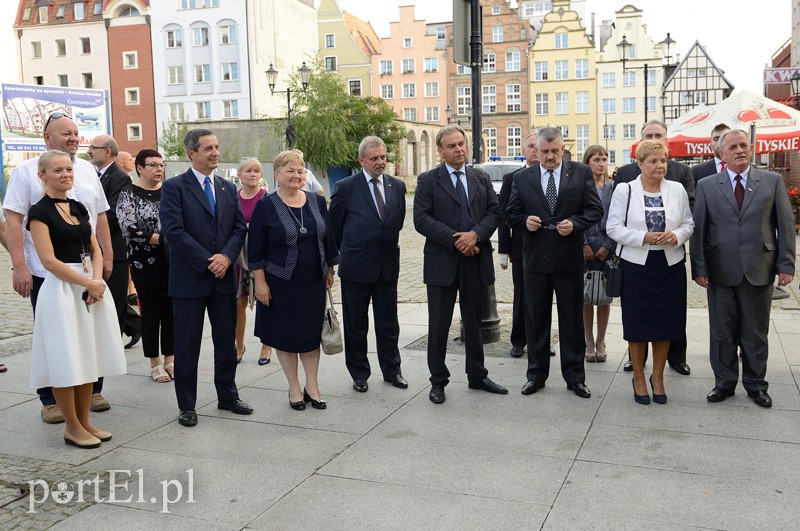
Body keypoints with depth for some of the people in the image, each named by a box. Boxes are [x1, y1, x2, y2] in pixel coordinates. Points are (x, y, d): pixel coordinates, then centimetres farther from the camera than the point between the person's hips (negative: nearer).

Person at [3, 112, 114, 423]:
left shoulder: (87, 170, 11)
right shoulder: (27, 171, -3)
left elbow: (101, 216, 15)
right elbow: (13, 221, -7)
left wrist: (107, 256, 9)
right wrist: (19, 266, -14)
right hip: (46, 272, -4)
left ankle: (92, 391, 24)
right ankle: (50, 400, 17)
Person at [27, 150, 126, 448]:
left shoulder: (79, 208, 13)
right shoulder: (40, 212, -7)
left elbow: (95, 249, 11)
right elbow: (49, 260, -14)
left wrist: (97, 281, -6)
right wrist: (88, 283, -15)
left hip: (91, 286, 7)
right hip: (61, 288, -6)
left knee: (88, 356, 10)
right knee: (66, 360, 0)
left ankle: (84, 421, 21)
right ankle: (72, 428, 11)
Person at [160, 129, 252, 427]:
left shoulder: (228, 189, 12)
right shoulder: (174, 187, -5)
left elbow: (239, 228, 7)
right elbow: (174, 231, -14)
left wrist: (226, 256, -11)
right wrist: (207, 262, -16)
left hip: (223, 278, 5)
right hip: (189, 278, -5)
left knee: (226, 341, 13)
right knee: (187, 346, 4)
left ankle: (227, 396, 27)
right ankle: (187, 406, 16)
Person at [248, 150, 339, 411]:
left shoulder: (317, 202, 4)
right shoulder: (265, 206, -7)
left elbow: (328, 238, 10)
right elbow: (256, 249, -7)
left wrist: (330, 270, 10)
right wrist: (260, 282, -11)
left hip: (314, 281, 3)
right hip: (281, 282, -3)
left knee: (312, 332, 10)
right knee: (286, 334, 6)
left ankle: (312, 386, 22)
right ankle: (294, 388, 20)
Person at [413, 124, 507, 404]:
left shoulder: (481, 178, 11)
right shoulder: (428, 180, -1)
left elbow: (494, 211, 4)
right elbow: (421, 219, -11)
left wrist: (475, 234, -14)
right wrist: (455, 240, -17)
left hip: (476, 261, 4)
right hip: (442, 262, -3)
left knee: (474, 322, 14)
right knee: (439, 325, 5)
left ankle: (477, 376, 27)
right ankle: (438, 381, 17)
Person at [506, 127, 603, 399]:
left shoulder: (581, 173, 1)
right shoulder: (522, 178, 5)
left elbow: (595, 210, 0)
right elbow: (511, 213, 8)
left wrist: (574, 223, -17)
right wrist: (524, 221, -13)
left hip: (569, 258, -1)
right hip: (535, 258, 1)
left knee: (572, 320, 8)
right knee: (536, 320, 10)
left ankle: (574, 377, 19)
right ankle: (536, 374, 23)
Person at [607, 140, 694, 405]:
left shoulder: (677, 190, 5)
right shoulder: (624, 190, -2)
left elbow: (688, 224, 10)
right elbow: (614, 227, -5)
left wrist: (676, 236, -12)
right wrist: (644, 238, -18)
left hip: (670, 266, 2)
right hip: (636, 266, -2)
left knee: (665, 322, 9)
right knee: (637, 323, 6)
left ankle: (658, 377, 26)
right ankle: (638, 377, 23)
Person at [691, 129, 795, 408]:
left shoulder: (773, 181, 4)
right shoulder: (706, 186, 3)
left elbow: (785, 225, 3)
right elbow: (698, 229, 1)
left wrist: (786, 265, -2)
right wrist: (699, 267, -4)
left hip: (759, 270, 0)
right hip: (720, 271, 0)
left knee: (756, 332, 11)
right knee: (722, 332, 8)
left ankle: (755, 384, 26)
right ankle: (724, 382, 23)